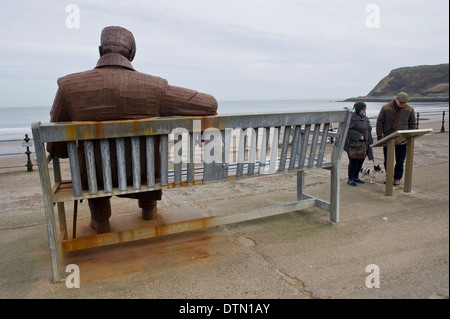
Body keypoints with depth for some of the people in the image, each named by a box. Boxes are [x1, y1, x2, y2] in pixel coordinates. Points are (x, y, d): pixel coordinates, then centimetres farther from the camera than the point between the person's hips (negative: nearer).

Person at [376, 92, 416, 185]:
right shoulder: (386, 108, -6)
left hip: (402, 140, 0)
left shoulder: (409, 109, -3)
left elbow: (412, 124, 6)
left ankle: (397, 178, 24)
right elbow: (379, 122, -2)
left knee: (400, 161, 7)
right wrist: (379, 136, -6)